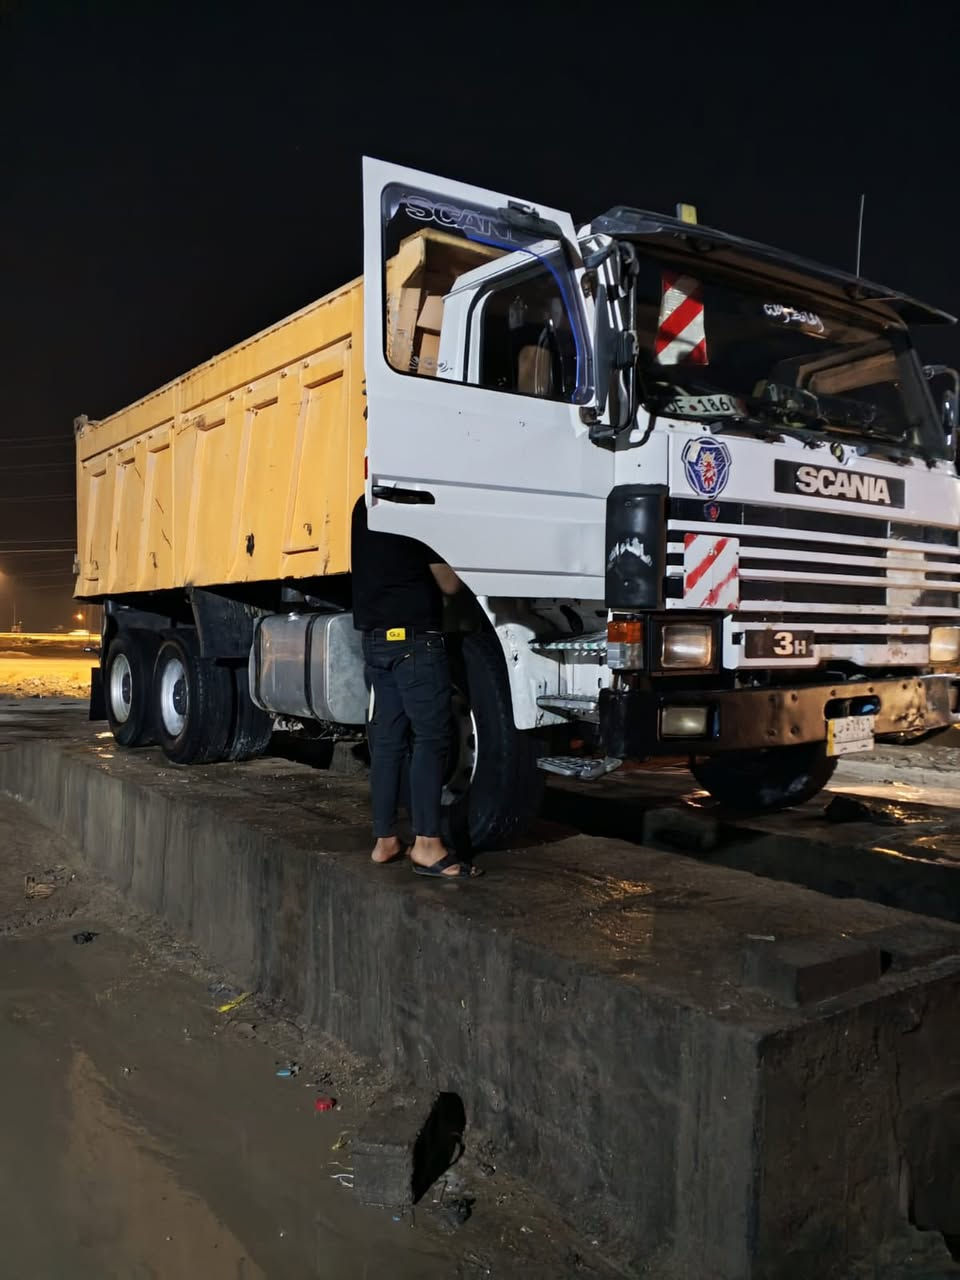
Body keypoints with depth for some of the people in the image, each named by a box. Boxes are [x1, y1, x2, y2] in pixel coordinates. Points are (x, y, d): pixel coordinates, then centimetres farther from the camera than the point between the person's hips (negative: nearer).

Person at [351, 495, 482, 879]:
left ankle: (385, 839, 12)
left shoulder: (364, 508, 12)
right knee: (431, 737, -6)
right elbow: (449, 584, -4)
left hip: (375, 638, 7)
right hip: (415, 638, -7)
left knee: (387, 740, 9)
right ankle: (426, 843, -9)